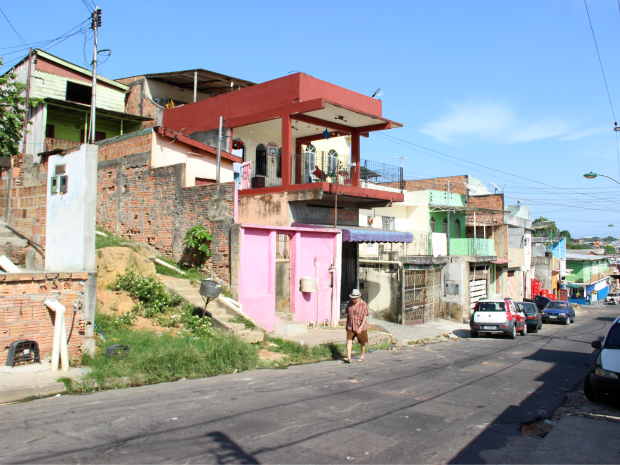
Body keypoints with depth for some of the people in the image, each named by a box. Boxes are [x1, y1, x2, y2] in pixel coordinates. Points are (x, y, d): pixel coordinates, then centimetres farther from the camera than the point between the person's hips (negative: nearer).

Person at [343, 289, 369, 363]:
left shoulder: (364, 305, -11)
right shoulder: (349, 303, 2)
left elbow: (365, 317, -14)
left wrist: (360, 327, -21)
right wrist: (347, 325, 16)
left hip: (361, 327, -3)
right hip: (350, 327, 3)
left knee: (362, 343, 11)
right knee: (349, 341, -9)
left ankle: (362, 356, 29)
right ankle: (348, 358, -14)